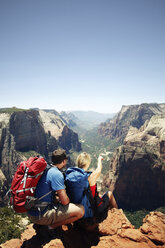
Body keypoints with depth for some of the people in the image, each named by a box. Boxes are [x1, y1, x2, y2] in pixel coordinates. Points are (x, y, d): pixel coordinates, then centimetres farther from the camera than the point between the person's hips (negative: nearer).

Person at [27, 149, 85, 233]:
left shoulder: (45, 169, 9)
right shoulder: (56, 174, -18)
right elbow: (65, 201, -16)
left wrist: (58, 198, 15)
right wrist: (69, 200, 5)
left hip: (32, 213, 9)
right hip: (41, 216, -9)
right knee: (80, 210, -11)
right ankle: (52, 226, -4)